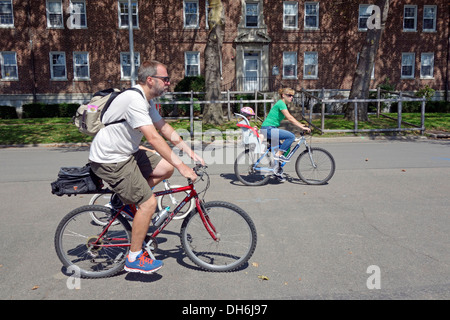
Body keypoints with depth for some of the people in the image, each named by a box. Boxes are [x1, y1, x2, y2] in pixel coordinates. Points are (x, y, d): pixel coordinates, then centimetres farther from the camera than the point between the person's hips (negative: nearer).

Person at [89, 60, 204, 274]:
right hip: (110, 161, -10)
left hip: (127, 153, 10)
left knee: (166, 169, 5)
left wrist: (189, 150, 8)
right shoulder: (134, 100, -24)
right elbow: (153, 138, -31)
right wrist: (181, 166, -30)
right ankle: (134, 259, 4)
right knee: (149, 203, -11)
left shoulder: (146, 101, 8)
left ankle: (129, 198, 17)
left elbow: (164, 128, 14)